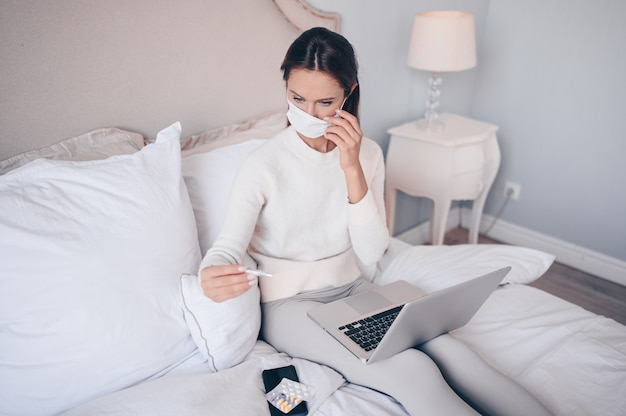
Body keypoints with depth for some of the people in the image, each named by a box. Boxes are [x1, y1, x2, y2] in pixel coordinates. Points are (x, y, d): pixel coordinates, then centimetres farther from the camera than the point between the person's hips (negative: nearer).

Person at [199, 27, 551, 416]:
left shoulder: (366, 154, -2)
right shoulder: (263, 165, -13)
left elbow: (371, 254, -9)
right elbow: (228, 248, -18)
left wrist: (353, 170, -21)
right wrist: (212, 275, -43)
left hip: (354, 289, 4)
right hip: (289, 304, -3)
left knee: (448, 350, -23)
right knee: (412, 370, -27)